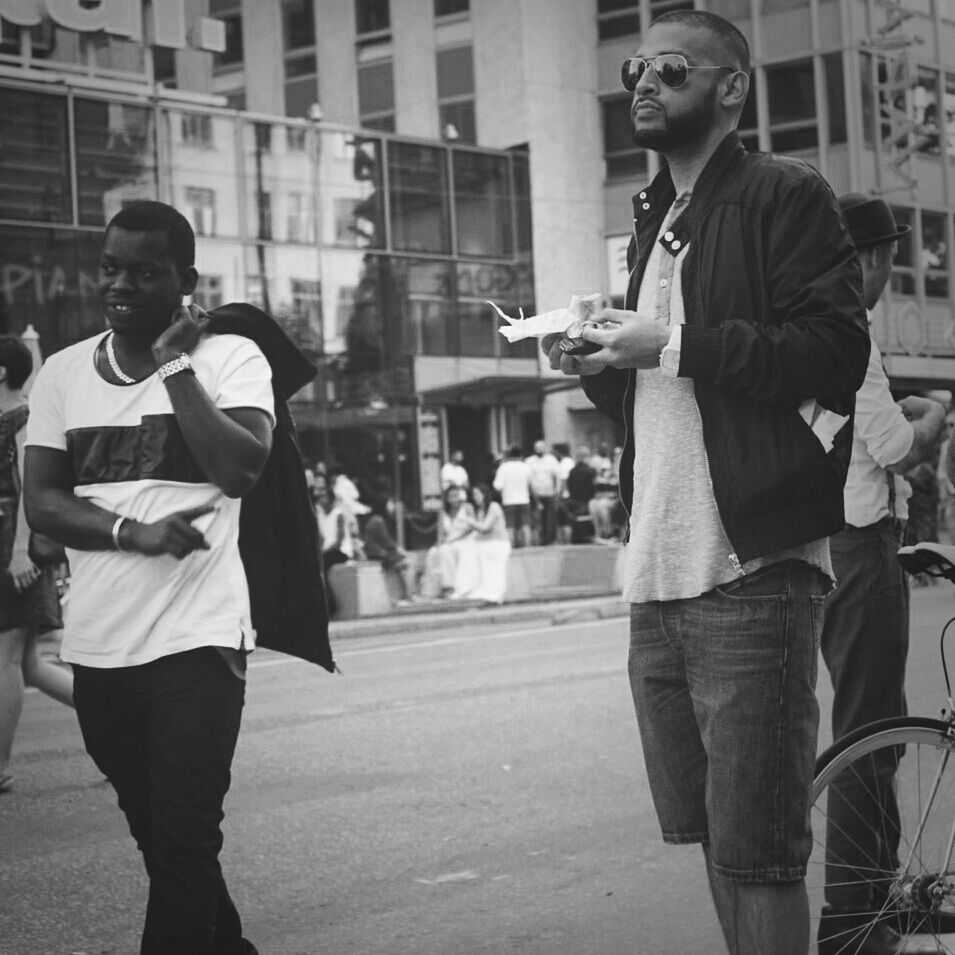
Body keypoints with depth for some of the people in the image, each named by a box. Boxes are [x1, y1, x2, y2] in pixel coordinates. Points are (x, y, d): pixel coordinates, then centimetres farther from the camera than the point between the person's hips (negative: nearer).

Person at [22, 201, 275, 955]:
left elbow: (242, 469, -18)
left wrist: (175, 364, -14)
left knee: (183, 842, -7)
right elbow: (41, 502, 2)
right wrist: (132, 532, -14)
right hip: (97, 647, 5)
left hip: (196, 638, -5)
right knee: (160, 839, 17)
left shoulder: (230, 357, -3)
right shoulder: (63, 372, 8)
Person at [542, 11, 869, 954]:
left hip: (750, 575, -8)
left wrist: (672, 342, -17)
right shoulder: (652, 223, 22)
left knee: (756, 850, -6)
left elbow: (834, 352, -16)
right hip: (656, 579, 8)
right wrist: (597, 363, 6)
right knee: (710, 834, 14)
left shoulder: (784, 196, -3)